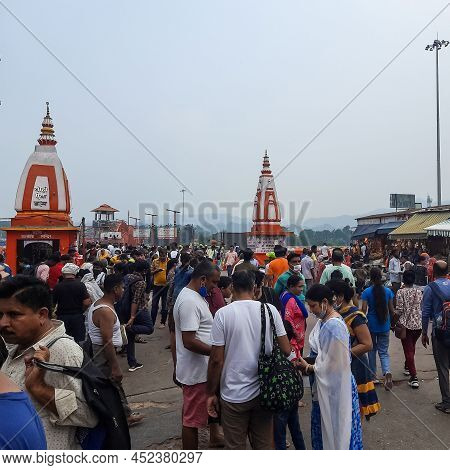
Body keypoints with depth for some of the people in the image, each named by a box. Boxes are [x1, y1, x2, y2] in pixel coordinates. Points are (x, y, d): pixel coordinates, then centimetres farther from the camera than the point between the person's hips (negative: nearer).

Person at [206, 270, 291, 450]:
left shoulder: (223, 314, -13)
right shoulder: (270, 310, -6)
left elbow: (216, 359, -12)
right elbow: (286, 350, -4)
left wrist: (211, 393, 0)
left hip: (234, 395, -2)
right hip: (264, 392, 3)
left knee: (235, 446, 16)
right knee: (264, 444, 20)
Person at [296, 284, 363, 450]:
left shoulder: (333, 326, -26)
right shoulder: (323, 321, 2)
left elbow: (334, 363, -22)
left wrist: (309, 367, -12)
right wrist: (308, 361, -3)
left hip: (334, 387, -9)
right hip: (324, 386, 9)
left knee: (335, 429, 10)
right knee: (323, 428, 22)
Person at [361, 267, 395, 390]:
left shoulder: (367, 292, -10)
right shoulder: (388, 291, -2)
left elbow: (364, 309, -12)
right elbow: (391, 309, 3)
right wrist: (392, 322, 17)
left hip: (371, 324, -2)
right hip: (384, 325, 2)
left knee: (372, 350, 15)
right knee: (384, 352, 9)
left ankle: (373, 376, 22)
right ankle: (387, 372, -16)